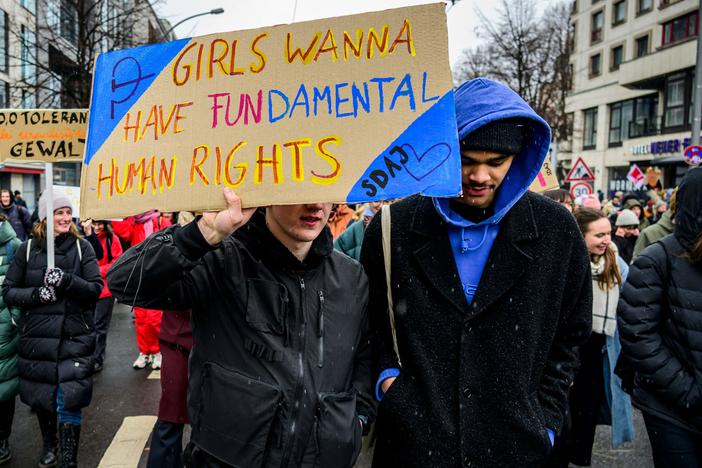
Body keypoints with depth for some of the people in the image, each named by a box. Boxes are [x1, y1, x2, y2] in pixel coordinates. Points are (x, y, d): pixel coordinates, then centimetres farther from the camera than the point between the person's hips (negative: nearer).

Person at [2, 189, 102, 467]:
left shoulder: (82, 247, -1)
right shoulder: (28, 248, 1)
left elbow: (96, 287, -6)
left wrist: (67, 280, -23)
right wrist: (36, 294, -16)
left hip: (75, 337, -2)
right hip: (37, 337, 2)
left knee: (68, 402, -5)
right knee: (41, 397, 16)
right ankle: (48, 444, 44)